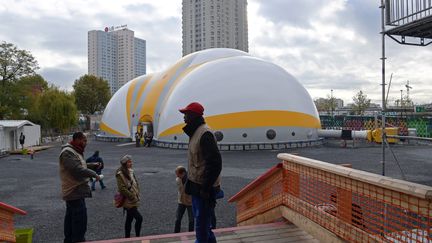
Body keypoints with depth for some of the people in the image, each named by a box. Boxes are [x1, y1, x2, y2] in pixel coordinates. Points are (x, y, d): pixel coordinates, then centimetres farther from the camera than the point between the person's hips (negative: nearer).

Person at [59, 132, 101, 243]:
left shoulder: (74, 151, 16)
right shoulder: (67, 152, -18)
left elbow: (80, 165, 22)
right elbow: (78, 169, -28)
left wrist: (92, 165, 9)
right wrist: (94, 174, -19)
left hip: (72, 192, 11)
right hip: (75, 193, -11)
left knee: (70, 219, 20)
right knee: (80, 222, -8)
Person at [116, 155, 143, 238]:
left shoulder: (130, 171, 11)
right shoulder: (120, 174, -15)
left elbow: (135, 184, 20)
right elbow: (122, 189, -21)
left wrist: (137, 195, 9)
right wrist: (132, 196, -18)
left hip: (133, 201, 8)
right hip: (128, 201, -8)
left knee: (129, 219, 15)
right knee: (139, 218, -11)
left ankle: (127, 237, 25)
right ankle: (137, 237, 1)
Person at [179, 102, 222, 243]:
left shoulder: (205, 133, -20)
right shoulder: (195, 132, 11)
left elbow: (215, 163, -25)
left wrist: (206, 188, -22)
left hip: (204, 188, -10)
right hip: (196, 186, 10)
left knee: (202, 222, 1)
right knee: (202, 221, 22)